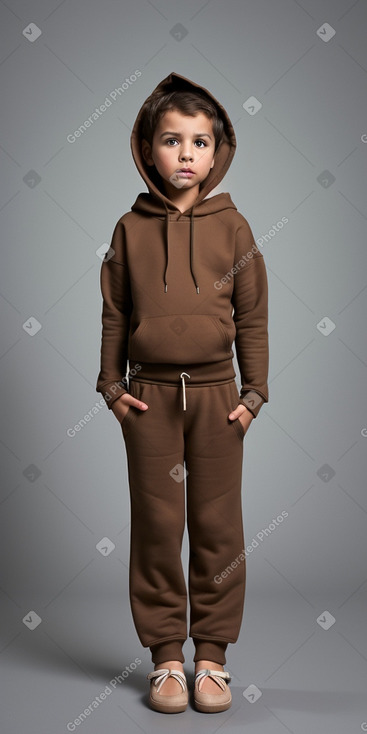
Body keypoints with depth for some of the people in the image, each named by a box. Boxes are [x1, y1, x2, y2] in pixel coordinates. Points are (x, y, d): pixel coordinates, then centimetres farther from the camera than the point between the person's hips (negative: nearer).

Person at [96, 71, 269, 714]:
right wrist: (112, 386, 2)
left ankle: (211, 655, 21)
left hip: (217, 392, 0)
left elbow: (253, 316, 4)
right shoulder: (131, 229, 3)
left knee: (217, 525, 6)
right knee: (156, 523, 5)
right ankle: (166, 656, 19)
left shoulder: (231, 226, 3)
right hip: (150, 395, 0)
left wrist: (254, 392, 1)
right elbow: (114, 316, 7)